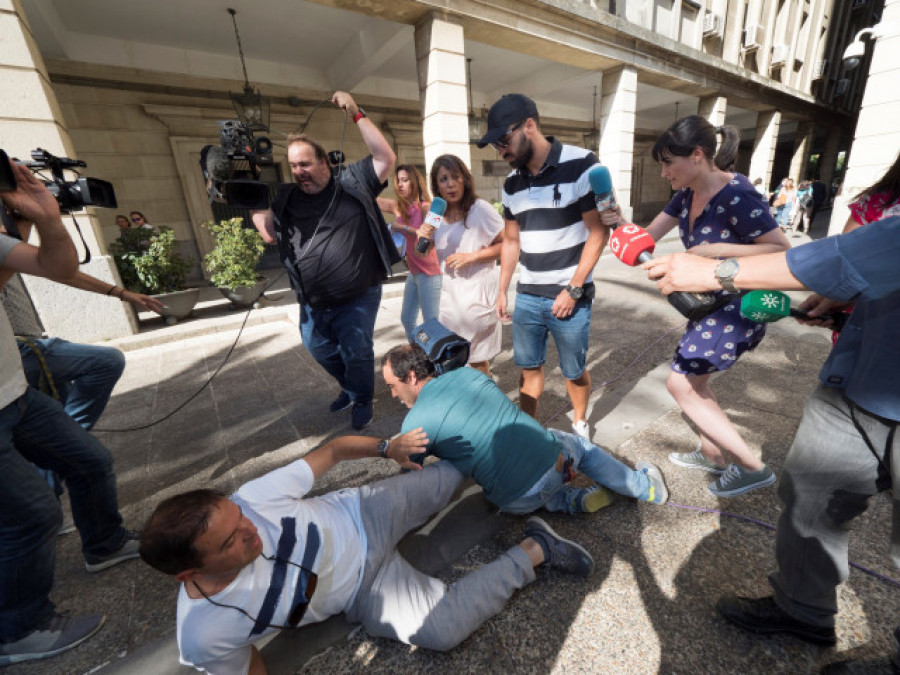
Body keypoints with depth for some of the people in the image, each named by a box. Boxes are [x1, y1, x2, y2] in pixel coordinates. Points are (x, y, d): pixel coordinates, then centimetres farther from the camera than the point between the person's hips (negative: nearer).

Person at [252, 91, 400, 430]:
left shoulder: (352, 182, -3)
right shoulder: (285, 197, 7)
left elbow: (386, 157, -10)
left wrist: (356, 114, -15)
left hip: (359, 298, -5)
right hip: (313, 302, 5)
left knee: (357, 353, 4)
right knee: (320, 351, 20)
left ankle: (362, 400, 31)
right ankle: (350, 387, 47)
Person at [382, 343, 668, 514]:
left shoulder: (415, 424, -11)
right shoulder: (467, 372, 4)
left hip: (520, 501, -4)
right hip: (556, 457, 4)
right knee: (581, 445, 36)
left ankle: (573, 501, 15)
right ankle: (645, 486, 45)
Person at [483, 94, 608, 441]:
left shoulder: (581, 165, -10)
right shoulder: (512, 184, 8)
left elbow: (599, 232, -10)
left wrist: (573, 289, -14)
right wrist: (501, 290, 11)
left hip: (570, 296, -4)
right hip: (526, 297, 5)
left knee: (574, 371, 11)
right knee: (528, 367, 14)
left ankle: (579, 422, 38)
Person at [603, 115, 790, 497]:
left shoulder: (738, 196, -22)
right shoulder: (686, 196, 2)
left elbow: (782, 250, -18)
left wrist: (717, 250, -28)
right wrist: (621, 223, -14)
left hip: (737, 308, -9)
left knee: (680, 384, -6)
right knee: (694, 384, 16)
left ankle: (752, 467, 11)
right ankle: (712, 453, 37)